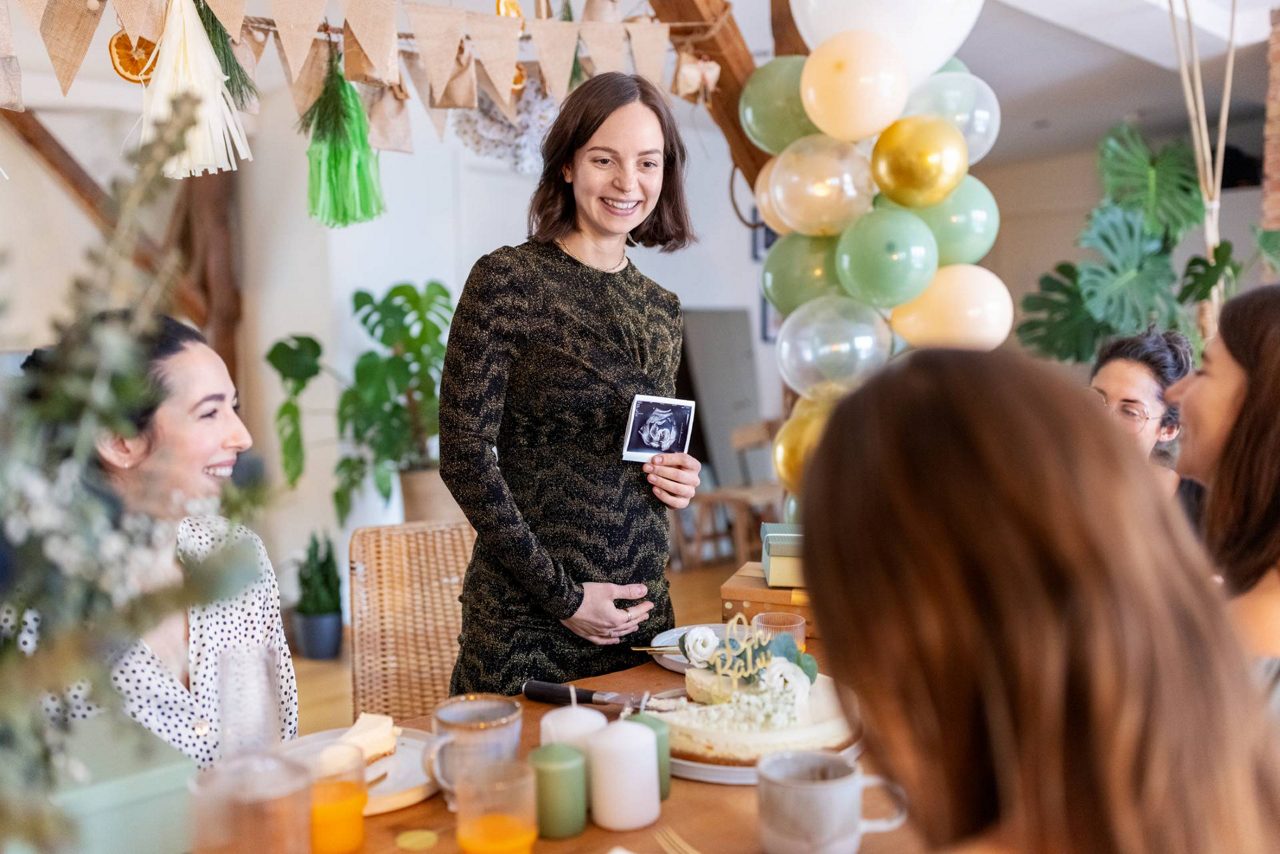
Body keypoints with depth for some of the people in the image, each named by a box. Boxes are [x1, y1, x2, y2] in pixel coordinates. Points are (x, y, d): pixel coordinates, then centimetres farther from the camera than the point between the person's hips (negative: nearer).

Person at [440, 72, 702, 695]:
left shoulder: (661, 307, 9)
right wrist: (561, 597, -13)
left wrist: (677, 480, -2)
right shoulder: (508, 279, -10)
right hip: (526, 625, -5)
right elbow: (464, 452, -14)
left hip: (642, 615, 6)